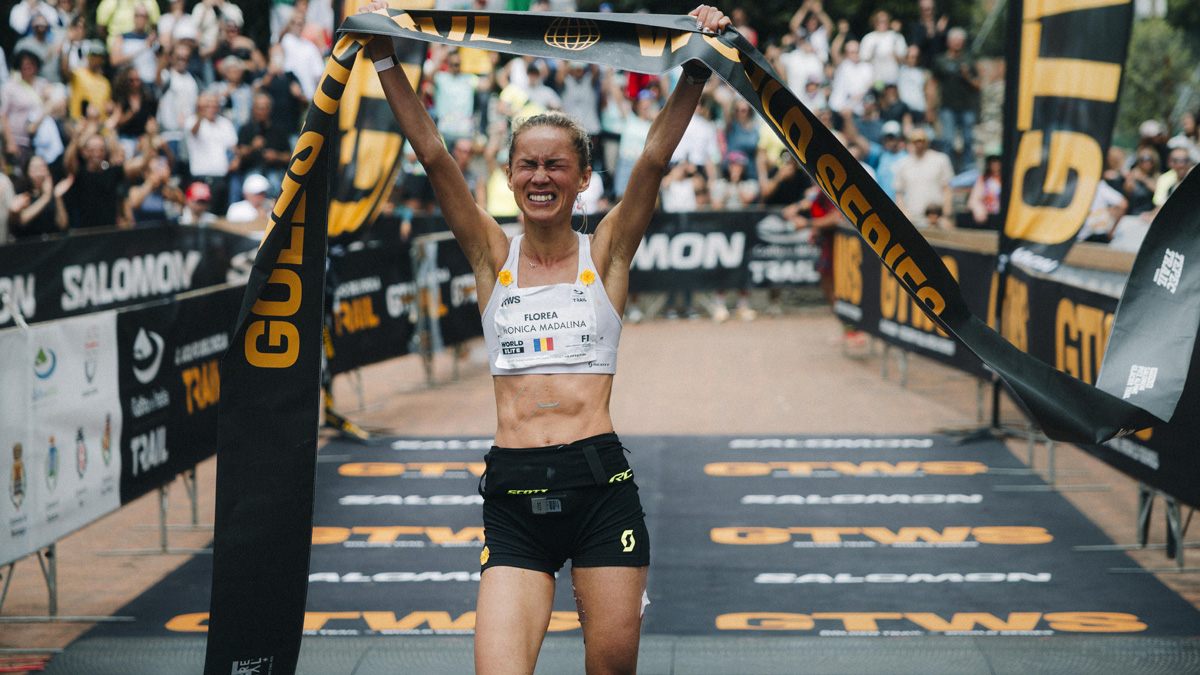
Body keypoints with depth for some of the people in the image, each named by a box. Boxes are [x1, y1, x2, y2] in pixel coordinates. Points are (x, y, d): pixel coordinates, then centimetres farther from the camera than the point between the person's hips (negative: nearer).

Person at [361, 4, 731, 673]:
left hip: (600, 481, -1)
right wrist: (386, 59, -4)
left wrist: (698, 70, -14)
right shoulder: (493, 254, 10)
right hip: (514, 491, 1)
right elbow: (435, 156, 2)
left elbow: (654, 160, -4)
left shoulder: (606, 252, 7)